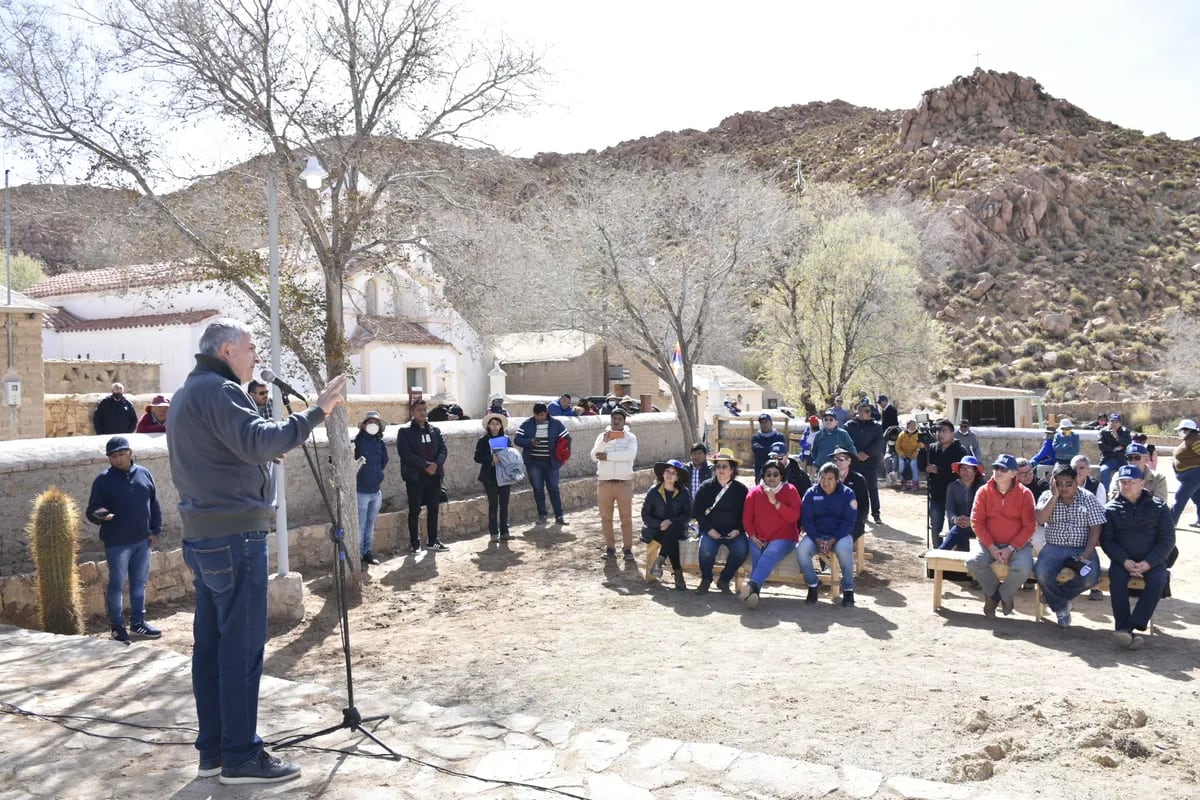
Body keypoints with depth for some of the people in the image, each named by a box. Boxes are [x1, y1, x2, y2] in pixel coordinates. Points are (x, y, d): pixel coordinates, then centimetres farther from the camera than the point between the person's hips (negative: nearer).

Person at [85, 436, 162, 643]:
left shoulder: (144, 474, 4)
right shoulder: (103, 480, -7)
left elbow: (154, 505, 11)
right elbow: (91, 510, -6)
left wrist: (155, 530, 8)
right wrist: (100, 515, -29)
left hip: (142, 540, 4)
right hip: (117, 543, -4)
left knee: (139, 583, 13)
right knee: (117, 585, 5)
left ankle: (138, 622, 26)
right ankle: (117, 626, 16)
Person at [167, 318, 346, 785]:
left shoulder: (186, 394, 19)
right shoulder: (219, 390, -13)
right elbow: (258, 441, -28)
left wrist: (259, 457, 17)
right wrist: (315, 413, -28)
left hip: (202, 535, 10)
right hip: (235, 536, -10)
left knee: (210, 643, 12)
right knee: (242, 646, -4)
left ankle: (212, 751, 20)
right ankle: (241, 756, 3)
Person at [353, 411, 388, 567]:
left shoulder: (380, 443, 6)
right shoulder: (357, 442, -11)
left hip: (376, 491, 6)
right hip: (361, 491, -6)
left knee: (371, 524, 15)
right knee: (360, 526, -2)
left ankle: (368, 553, 25)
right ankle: (359, 557, 5)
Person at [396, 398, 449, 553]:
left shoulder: (435, 430, 12)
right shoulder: (405, 431, -2)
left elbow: (443, 449, 4)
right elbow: (406, 453, -13)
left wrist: (436, 464, -15)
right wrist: (425, 465, -18)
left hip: (434, 475, 5)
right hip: (415, 476, -4)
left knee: (433, 509, 9)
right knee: (415, 510, 1)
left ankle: (432, 541, 18)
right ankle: (415, 543, 9)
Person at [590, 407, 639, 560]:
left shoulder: (630, 437, 1)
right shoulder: (602, 436, 7)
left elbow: (630, 455, -18)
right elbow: (594, 456, -5)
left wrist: (607, 456, -16)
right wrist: (604, 441, -19)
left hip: (624, 482, -2)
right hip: (604, 482, 2)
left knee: (626, 517, 1)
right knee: (606, 517, 8)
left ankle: (627, 548, 9)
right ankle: (610, 547, 17)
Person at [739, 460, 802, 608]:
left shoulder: (790, 490, 4)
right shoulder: (754, 492, 11)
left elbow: (794, 516, -8)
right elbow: (746, 518, 11)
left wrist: (775, 502, -16)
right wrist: (753, 537, -4)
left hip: (784, 538, -2)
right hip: (759, 539, 3)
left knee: (769, 555, -33)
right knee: (757, 558, -30)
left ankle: (753, 585, -51)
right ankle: (754, 591, -41)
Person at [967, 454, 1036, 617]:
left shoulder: (1024, 494, -7)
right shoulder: (984, 491, -3)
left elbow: (1029, 526, -8)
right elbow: (976, 522, -4)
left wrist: (1011, 549, -18)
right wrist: (991, 547, -14)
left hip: (1018, 544, -2)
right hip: (990, 544, 2)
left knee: (1023, 568, -32)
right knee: (972, 562, -26)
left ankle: (1004, 594, 1)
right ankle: (993, 592, 4)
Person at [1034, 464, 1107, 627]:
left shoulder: (1088, 498, 2)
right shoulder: (1047, 496, 4)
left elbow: (1096, 528, -4)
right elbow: (1040, 519, -13)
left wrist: (1086, 554, -16)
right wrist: (1054, 495, -13)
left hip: (1082, 549, 0)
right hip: (1054, 547, 0)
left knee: (1090, 577, -31)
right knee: (1042, 573, -30)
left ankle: (1055, 596, -1)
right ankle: (1061, 607, -2)